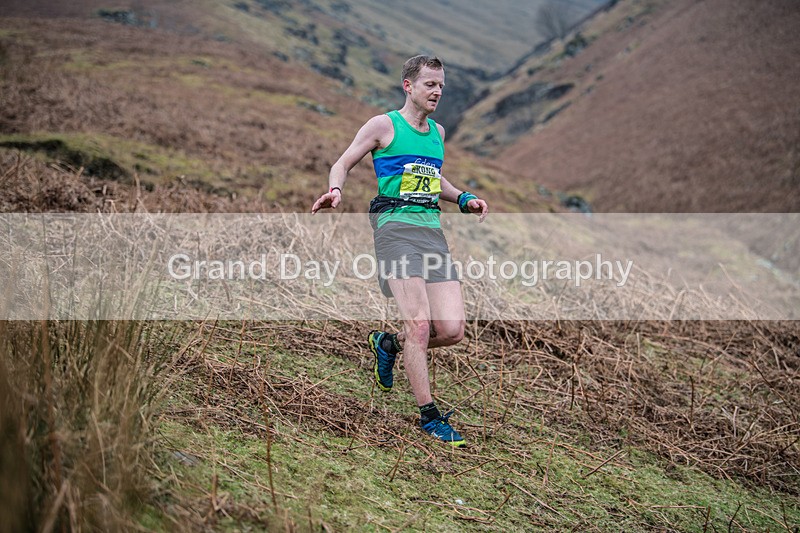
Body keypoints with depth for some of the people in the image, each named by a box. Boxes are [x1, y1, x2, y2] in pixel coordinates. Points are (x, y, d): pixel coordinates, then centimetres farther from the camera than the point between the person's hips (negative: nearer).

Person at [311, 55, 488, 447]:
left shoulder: (437, 131, 21)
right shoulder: (383, 125, 3)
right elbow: (343, 164, 7)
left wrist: (463, 200, 20)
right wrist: (335, 191, -14)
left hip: (433, 230, 6)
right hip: (396, 226, -6)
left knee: (452, 330, -4)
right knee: (420, 325, -16)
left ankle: (388, 344, 24)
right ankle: (429, 416, -5)